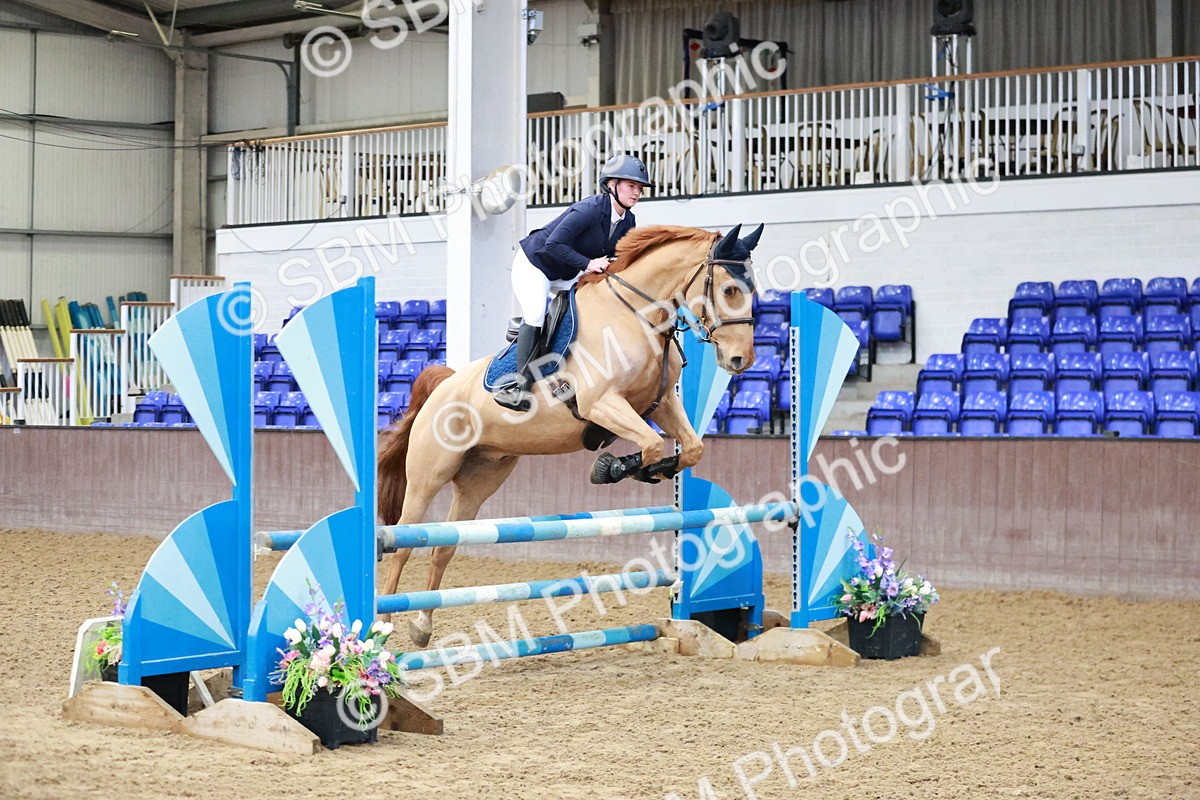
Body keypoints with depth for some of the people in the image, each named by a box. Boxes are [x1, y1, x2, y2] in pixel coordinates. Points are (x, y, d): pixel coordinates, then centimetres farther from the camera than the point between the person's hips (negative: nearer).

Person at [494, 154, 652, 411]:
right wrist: (588, 263, -39)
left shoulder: (627, 222, -7)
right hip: (533, 265, -9)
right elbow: (553, 245, -36)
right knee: (535, 314, -26)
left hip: (566, 275, 9)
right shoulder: (589, 209, -31)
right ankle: (523, 386, -28)